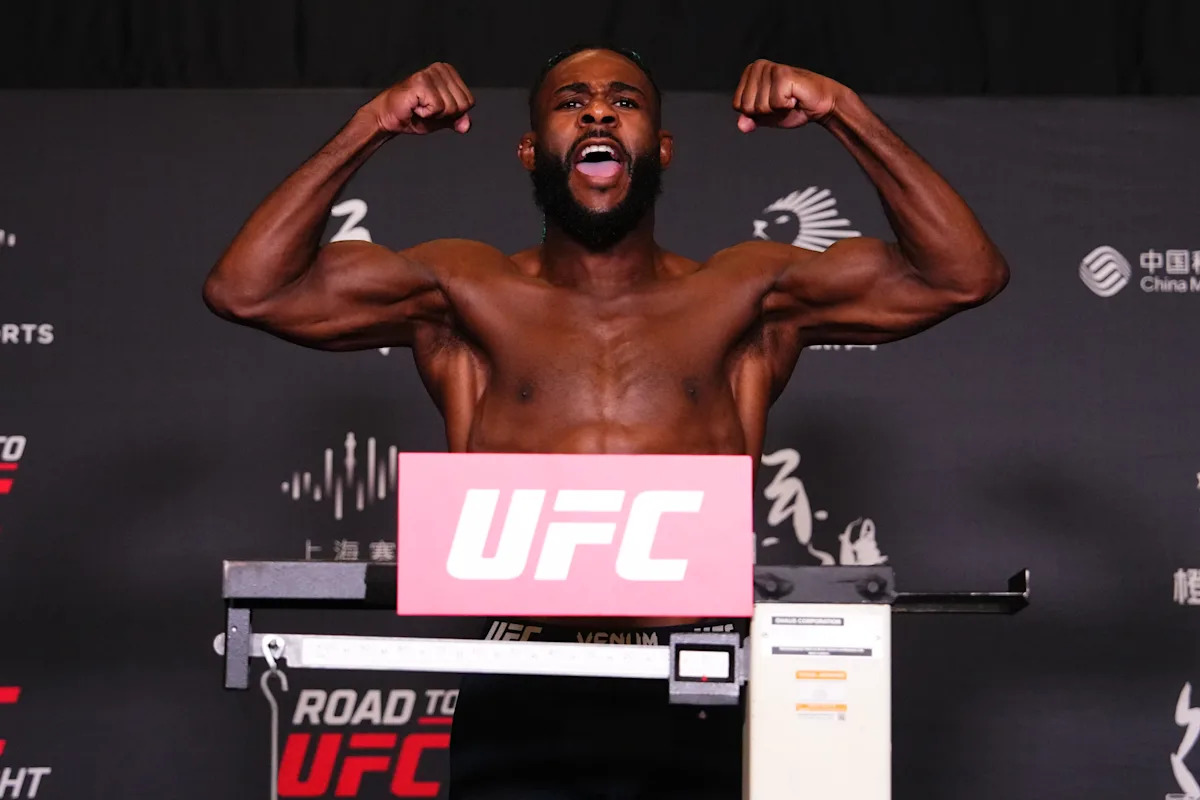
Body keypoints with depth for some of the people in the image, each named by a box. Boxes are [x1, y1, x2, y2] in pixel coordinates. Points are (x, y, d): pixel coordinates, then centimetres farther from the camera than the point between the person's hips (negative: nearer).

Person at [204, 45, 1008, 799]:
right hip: (522, 701, 0)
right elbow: (245, 289, 5)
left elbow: (965, 273, 6)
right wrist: (365, 129, 0)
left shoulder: (741, 296, 10)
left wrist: (844, 113, -1)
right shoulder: (469, 292, 11)